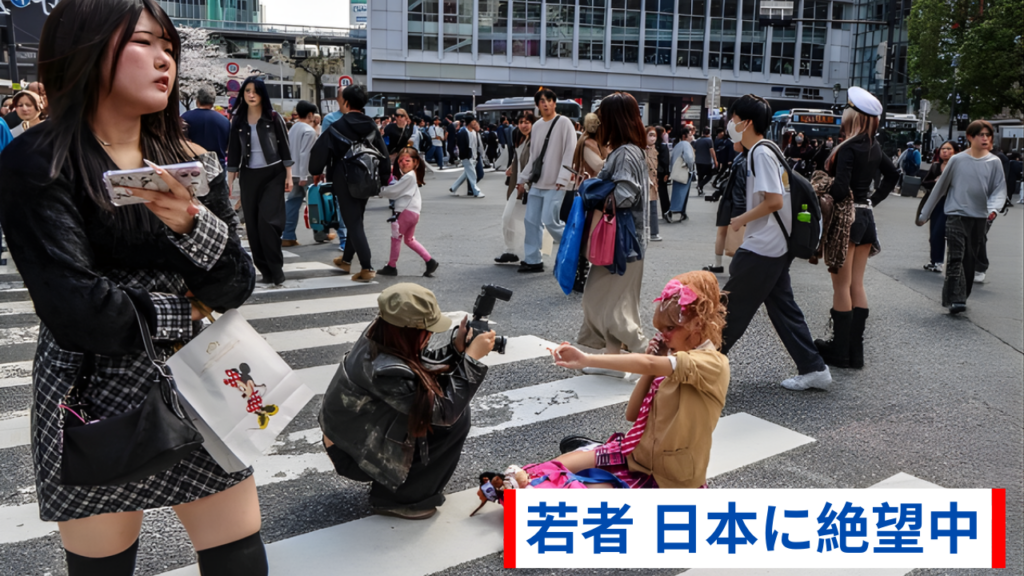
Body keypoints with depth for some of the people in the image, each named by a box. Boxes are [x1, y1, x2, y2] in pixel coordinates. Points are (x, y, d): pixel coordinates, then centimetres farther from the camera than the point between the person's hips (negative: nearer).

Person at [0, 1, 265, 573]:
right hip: (95, 399, -3)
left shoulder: (192, 162, 6)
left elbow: (237, 288, -2)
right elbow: (76, 308, -20)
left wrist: (193, 223, -19)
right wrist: (179, 315, -7)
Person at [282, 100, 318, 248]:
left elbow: (290, 151, 17)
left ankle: (288, 236, 2)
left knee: (292, 203, 6)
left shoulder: (293, 128, 14)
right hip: (306, 173, -8)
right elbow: (305, 154, -21)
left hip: (294, 173, 8)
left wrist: (299, 174, 20)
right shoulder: (309, 130, -14)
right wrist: (304, 176, -22)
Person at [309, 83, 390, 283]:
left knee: (353, 223, -3)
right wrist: (383, 178, 11)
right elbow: (383, 154, 2)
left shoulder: (337, 128, -13)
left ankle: (367, 268, -10)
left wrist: (316, 172, 7)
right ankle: (346, 259, 35)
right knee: (355, 220, 19)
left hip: (345, 182, -5)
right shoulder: (372, 127, 1)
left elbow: (320, 152, -11)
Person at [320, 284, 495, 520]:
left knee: (436, 389, 5)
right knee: (455, 419, -13)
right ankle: (396, 498, 2)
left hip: (348, 433, 9)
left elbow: (423, 369, 3)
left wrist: (458, 345, -11)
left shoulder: (379, 333, -12)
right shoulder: (387, 371, -36)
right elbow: (446, 411, -27)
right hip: (353, 455, -8)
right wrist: (472, 357, -23)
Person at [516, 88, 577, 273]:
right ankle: (533, 260, 12)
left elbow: (570, 152, -12)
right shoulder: (536, 126, 13)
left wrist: (562, 178, -19)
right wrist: (523, 178, 18)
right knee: (531, 221, 4)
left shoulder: (564, 123, -6)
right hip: (537, 182, 7)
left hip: (554, 184, -7)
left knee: (550, 221, -11)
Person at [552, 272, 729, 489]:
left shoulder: (712, 364, -19)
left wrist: (586, 360, -38)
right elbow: (632, 414, 4)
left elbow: (647, 364, -35)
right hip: (638, 454, 8)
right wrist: (650, 371, -7)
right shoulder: (675, 360, 6)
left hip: (666, 479, -7)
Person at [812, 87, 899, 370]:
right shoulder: (874, 147, 10)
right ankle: (855, 351, 18)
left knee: (841, 286, -1)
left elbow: (841, 187, -26)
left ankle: (840, 352, 7)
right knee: (857, 285, 12)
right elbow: (893, 175, 23)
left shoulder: (848, 148, -16)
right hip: (866, 217, 8)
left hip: (845, 217, -8)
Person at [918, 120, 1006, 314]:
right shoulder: (957, 160, 0)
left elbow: (999, 189, 2)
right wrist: (924, 214, 10)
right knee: (956, 257, -14)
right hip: (956, 215, -2)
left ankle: (960, 297, 18)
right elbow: (940, 187, 7)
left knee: (970, 260, 8)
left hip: (980, 218, 2)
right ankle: (955, 299, -18)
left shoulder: (994, 162, 3)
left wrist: (993, 208, -19)